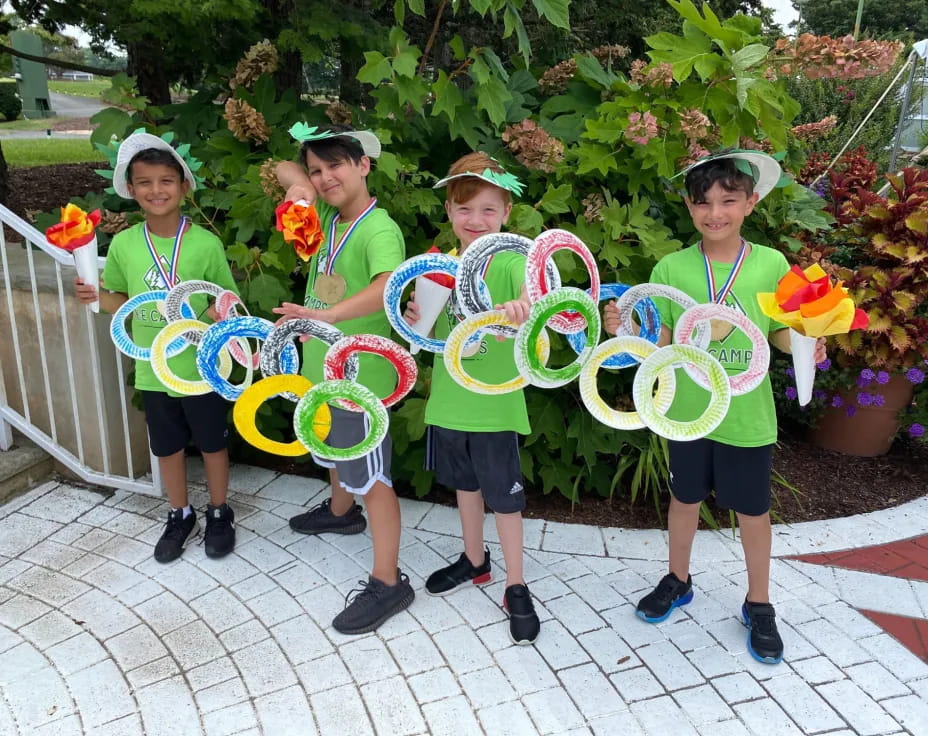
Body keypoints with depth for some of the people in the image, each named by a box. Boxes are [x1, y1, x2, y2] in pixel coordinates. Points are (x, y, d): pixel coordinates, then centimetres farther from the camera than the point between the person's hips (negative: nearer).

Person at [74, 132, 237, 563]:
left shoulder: (205, 243, -13)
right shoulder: (123, 244, -5)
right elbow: (125, 301, 8)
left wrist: (222, 312, -25)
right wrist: (97, 296, -12)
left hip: (203, 369, -3)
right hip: (154, 371, 3)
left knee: (212, 444, 14)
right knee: (167, 448, 18)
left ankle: (219, 514, 36)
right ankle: (180, 516, 39)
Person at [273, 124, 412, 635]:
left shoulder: (379, 230, -22)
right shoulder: (327, 216, 3)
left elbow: (391, 286, -43)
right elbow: (285, 169, 16)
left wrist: (326, 315, -53)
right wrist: (300, 184, -8)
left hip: (360, 379, -9)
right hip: (321, 368, 9)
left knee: (371, 479, -1)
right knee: (335, 454, 31)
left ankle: (388, 584, 11)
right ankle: (340, 512, 58)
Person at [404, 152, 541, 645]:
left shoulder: (512, 262, -15)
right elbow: (436, 331, 6)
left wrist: (524, 305, -60)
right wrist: (417, 320, -16)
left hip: (494, 404, -5)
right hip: (449, 400, 5)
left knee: (504, 496, 7)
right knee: (464, 482, 22)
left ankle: (515, 588, 25)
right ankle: (474, 561, 43)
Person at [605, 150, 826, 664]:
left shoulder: (772, 265, -9)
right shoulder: (670, 268, -9)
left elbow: (781, 333, 2)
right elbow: (660, 343, -4)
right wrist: (624, 328, -22)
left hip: (747, 417, 0)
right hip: (687, 412, 1)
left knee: (753, 511, 14)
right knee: (685, 499, 19)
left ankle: (758, 605, 36)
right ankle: (678, 581, 43)